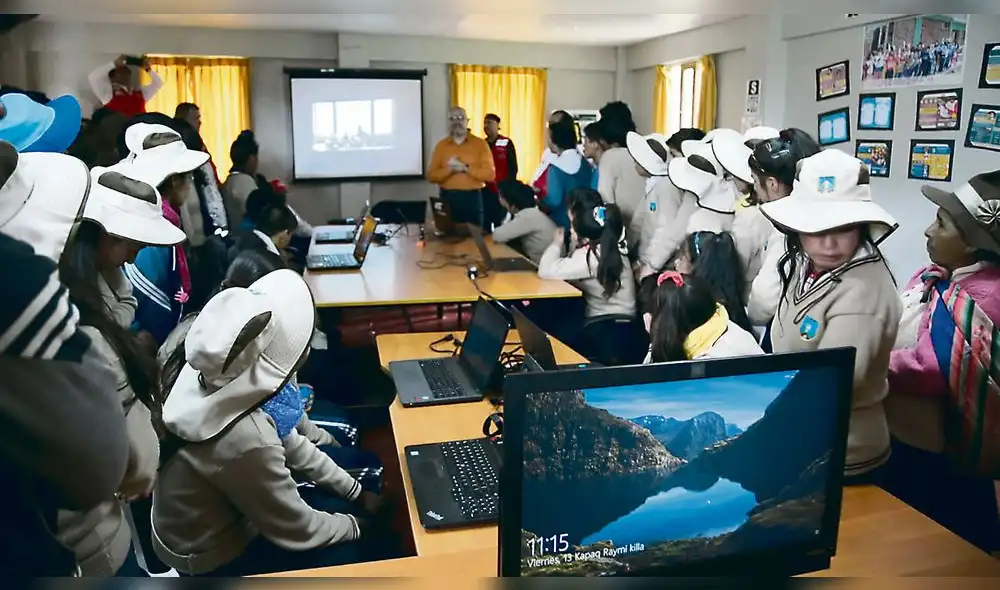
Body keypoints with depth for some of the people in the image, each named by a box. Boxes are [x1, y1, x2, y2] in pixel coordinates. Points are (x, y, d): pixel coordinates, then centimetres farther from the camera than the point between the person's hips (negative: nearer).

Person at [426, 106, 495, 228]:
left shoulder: (480, 143, 2)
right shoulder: (441, 145, 8)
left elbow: (490, 174, -6)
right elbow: (431, 176, 2)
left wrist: (466, 168, -16)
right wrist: (449, 169, -15)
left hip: (472, 198, -1)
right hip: (447, 198, 2)